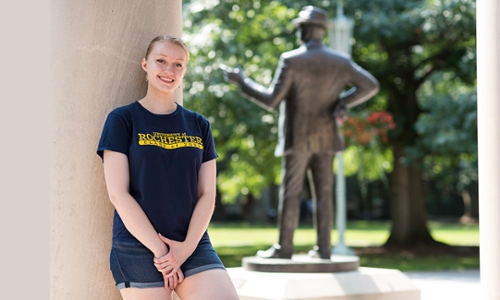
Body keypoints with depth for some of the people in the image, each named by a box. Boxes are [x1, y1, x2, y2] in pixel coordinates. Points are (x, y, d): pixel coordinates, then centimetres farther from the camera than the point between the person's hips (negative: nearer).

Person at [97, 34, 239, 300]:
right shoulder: (123, 120, 2)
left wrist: (187, 247, -8)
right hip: (138, 248, -3)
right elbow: (118, 193, -6)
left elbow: (207, 194, 7)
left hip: (193, 246, 3)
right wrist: (159, 250, -11)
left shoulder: (199, 126, 12)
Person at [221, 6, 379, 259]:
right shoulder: (341, 61, 3)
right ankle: (323, 247, 6)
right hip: (325, 137, 4)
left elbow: (271, 101, -12)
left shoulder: (291, 60, -11)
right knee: (323, 192, 7)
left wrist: (241, 81, -2)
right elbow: (370, 85, -2)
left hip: (297, 138, -4)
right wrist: (343, 103, -1)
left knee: (290, 193, 1)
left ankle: (284, 247, 3)